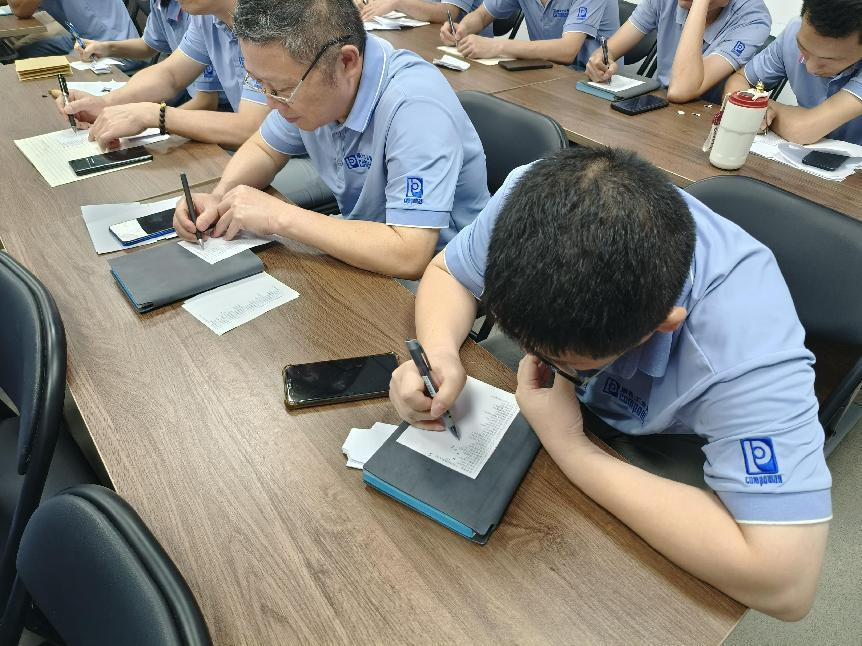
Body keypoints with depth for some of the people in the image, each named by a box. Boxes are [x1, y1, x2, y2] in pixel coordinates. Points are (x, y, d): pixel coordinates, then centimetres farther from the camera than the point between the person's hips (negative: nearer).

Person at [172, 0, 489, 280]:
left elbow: (408, 255, -37)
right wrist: (220, 199, -11)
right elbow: (264, 148, 11)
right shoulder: (302, 82, -8)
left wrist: (280, 216, -29)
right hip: (361, 246, 6)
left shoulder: (414, 105, -31)